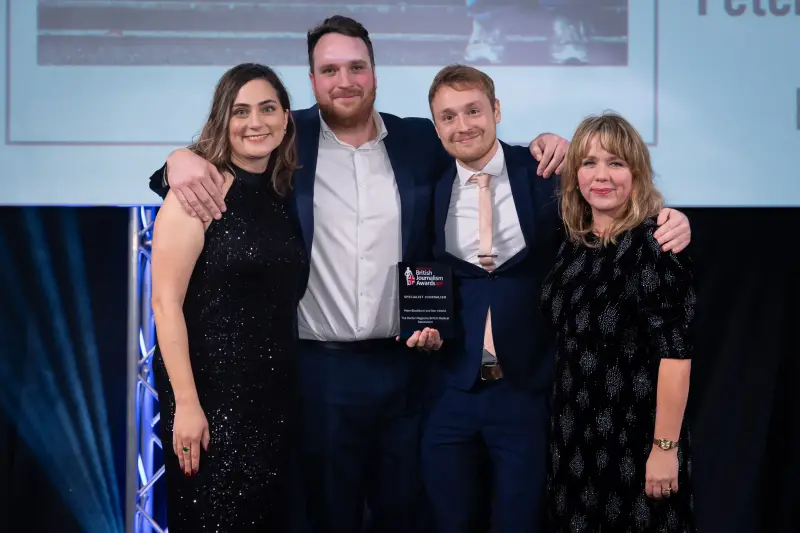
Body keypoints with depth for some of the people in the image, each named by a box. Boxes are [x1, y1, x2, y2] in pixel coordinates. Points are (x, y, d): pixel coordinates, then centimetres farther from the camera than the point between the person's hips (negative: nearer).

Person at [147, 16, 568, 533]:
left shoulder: (422, 141, 5)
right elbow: (222, 149, 4)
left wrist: (539, 144, -3)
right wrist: (181, 158, -19)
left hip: (405, 367, 2)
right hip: (318, 371, -1)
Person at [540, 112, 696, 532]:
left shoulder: (653, 242, -14)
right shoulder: (574, 242, 6)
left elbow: (675, 350, -19)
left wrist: (665, 447, -21)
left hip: (636, 440, -6)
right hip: (574, 437, 6)